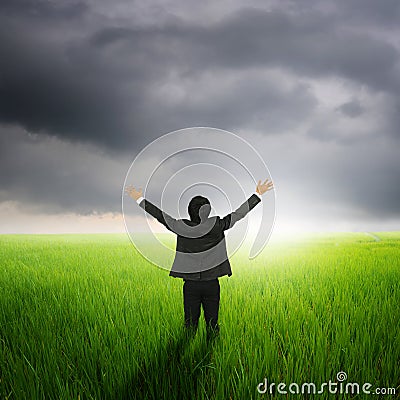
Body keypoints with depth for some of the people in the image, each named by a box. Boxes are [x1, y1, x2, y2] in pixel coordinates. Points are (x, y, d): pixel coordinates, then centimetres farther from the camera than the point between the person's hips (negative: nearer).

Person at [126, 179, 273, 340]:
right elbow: (239, 213, -4)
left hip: (190, 284, 1)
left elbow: (160, 215, 0)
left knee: (190, 324, 9)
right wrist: (258, 194, 5)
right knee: (212, 323, 9)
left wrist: (140, 199, 11)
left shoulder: (181, 227, -9)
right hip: (211, 284, -1)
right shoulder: (216, 226, -10)